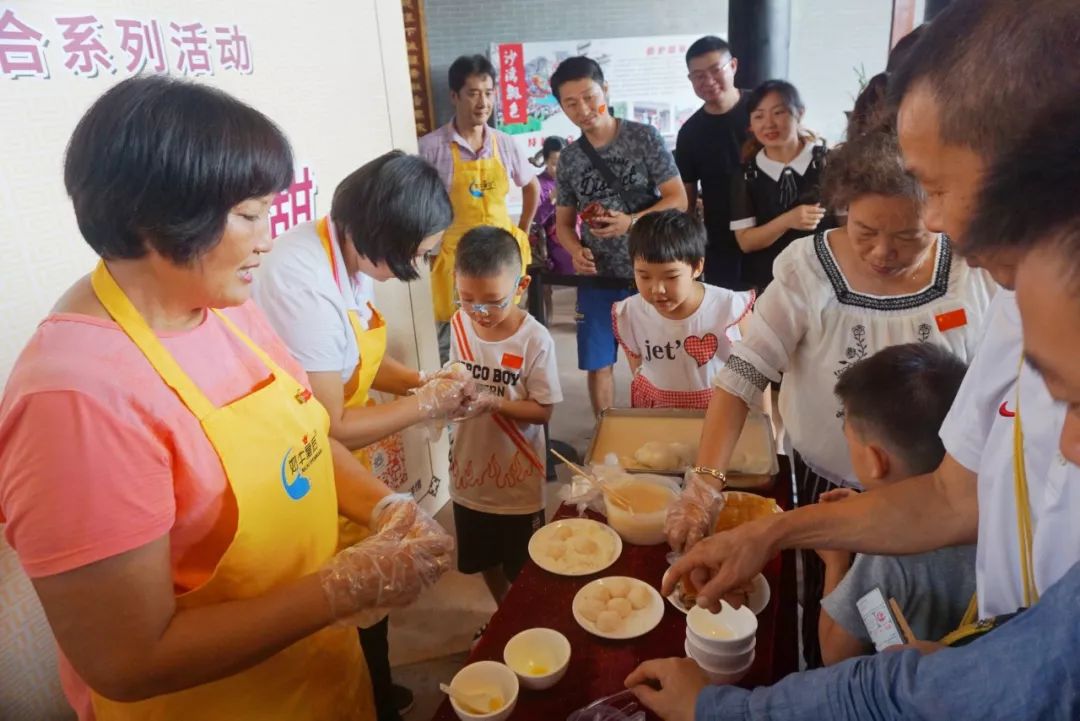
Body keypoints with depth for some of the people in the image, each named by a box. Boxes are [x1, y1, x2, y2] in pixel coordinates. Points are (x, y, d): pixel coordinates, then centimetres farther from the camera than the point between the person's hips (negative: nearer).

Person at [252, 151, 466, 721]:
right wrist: (423, 405, -18)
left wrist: (417, 379, -4)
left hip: (347, 467, 9)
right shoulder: (306, 287, -32)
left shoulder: (346, 250, -4)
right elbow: (326, 431, -26)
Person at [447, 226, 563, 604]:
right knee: (485, 560, 26)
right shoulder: (460, 323, -8)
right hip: (470, 471, 5)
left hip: (517, 478, -5)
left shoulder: (535, 339, -22)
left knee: (521, 571, 16)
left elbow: (543, 410, -17)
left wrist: (493, 402, -30)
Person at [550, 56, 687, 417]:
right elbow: (564, 220, 11)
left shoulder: (644, 137, -5)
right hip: (598, 276, 3)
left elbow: (678, 199, -8)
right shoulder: (569, 159, 5)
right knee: (597, 363, 8)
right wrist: (576, 250, -11)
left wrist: (631, 222, -22)